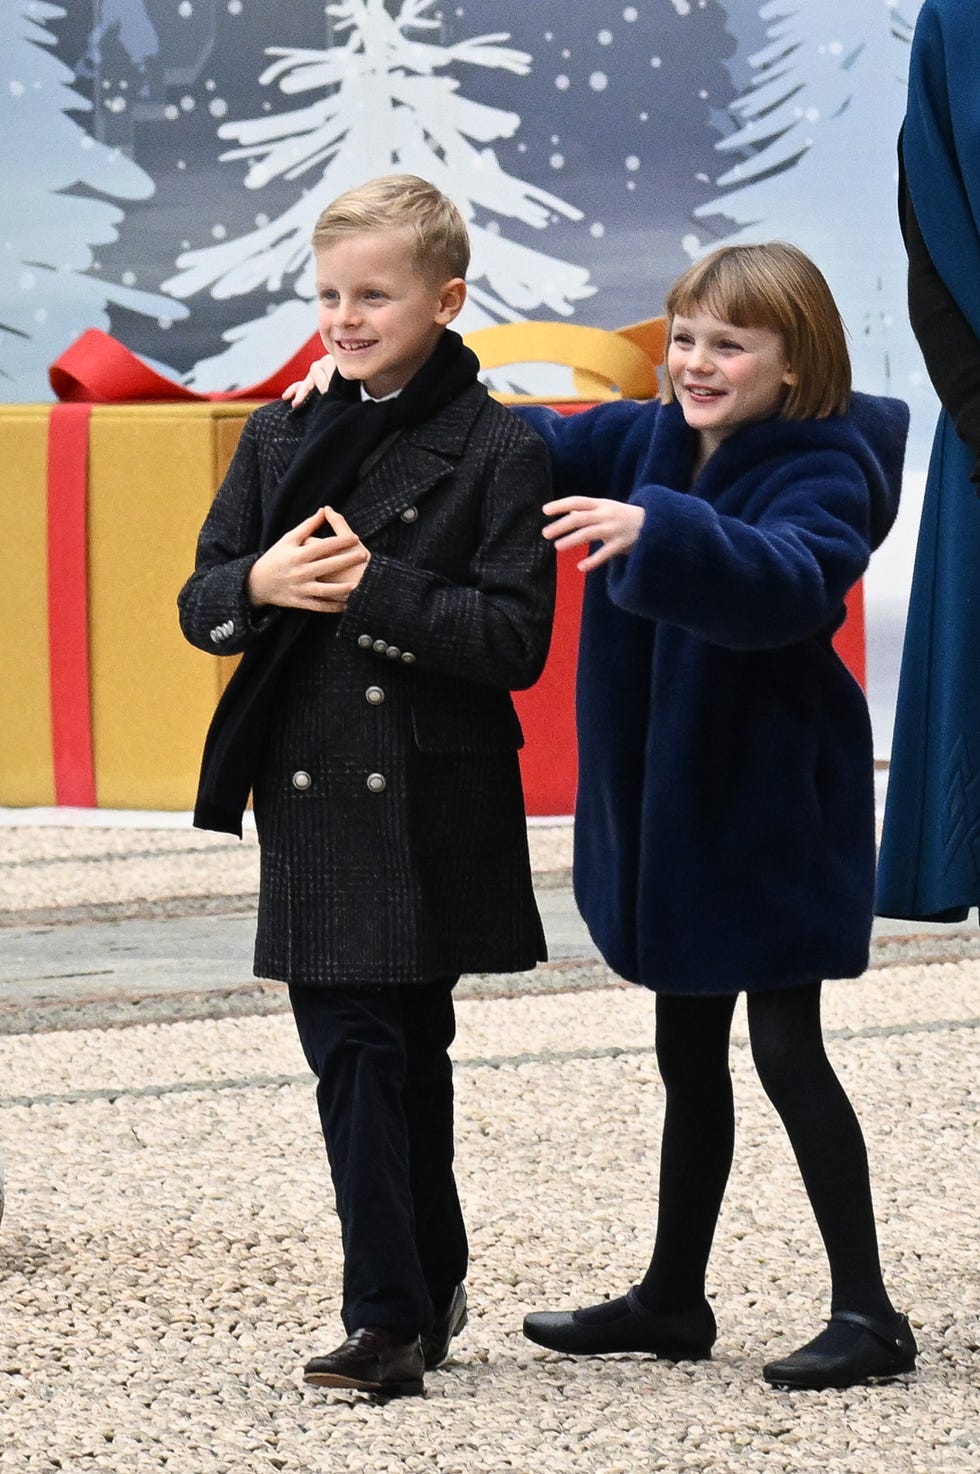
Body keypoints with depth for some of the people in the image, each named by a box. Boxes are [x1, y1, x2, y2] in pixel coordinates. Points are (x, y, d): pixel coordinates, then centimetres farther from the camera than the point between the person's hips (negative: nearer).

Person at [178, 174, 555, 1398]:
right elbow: (200, 604, 11)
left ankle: (399, 1311, 6)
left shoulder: (497, 453, -4)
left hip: (431, 803, -4)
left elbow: (516, 639, -11)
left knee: (403, 1046, 2)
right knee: (352, 1046, 1)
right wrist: (260, 584, -11)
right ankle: (417, 1297, 8)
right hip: (311, 795, 4)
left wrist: (377, 588, -19)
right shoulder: (279, 439, 11)